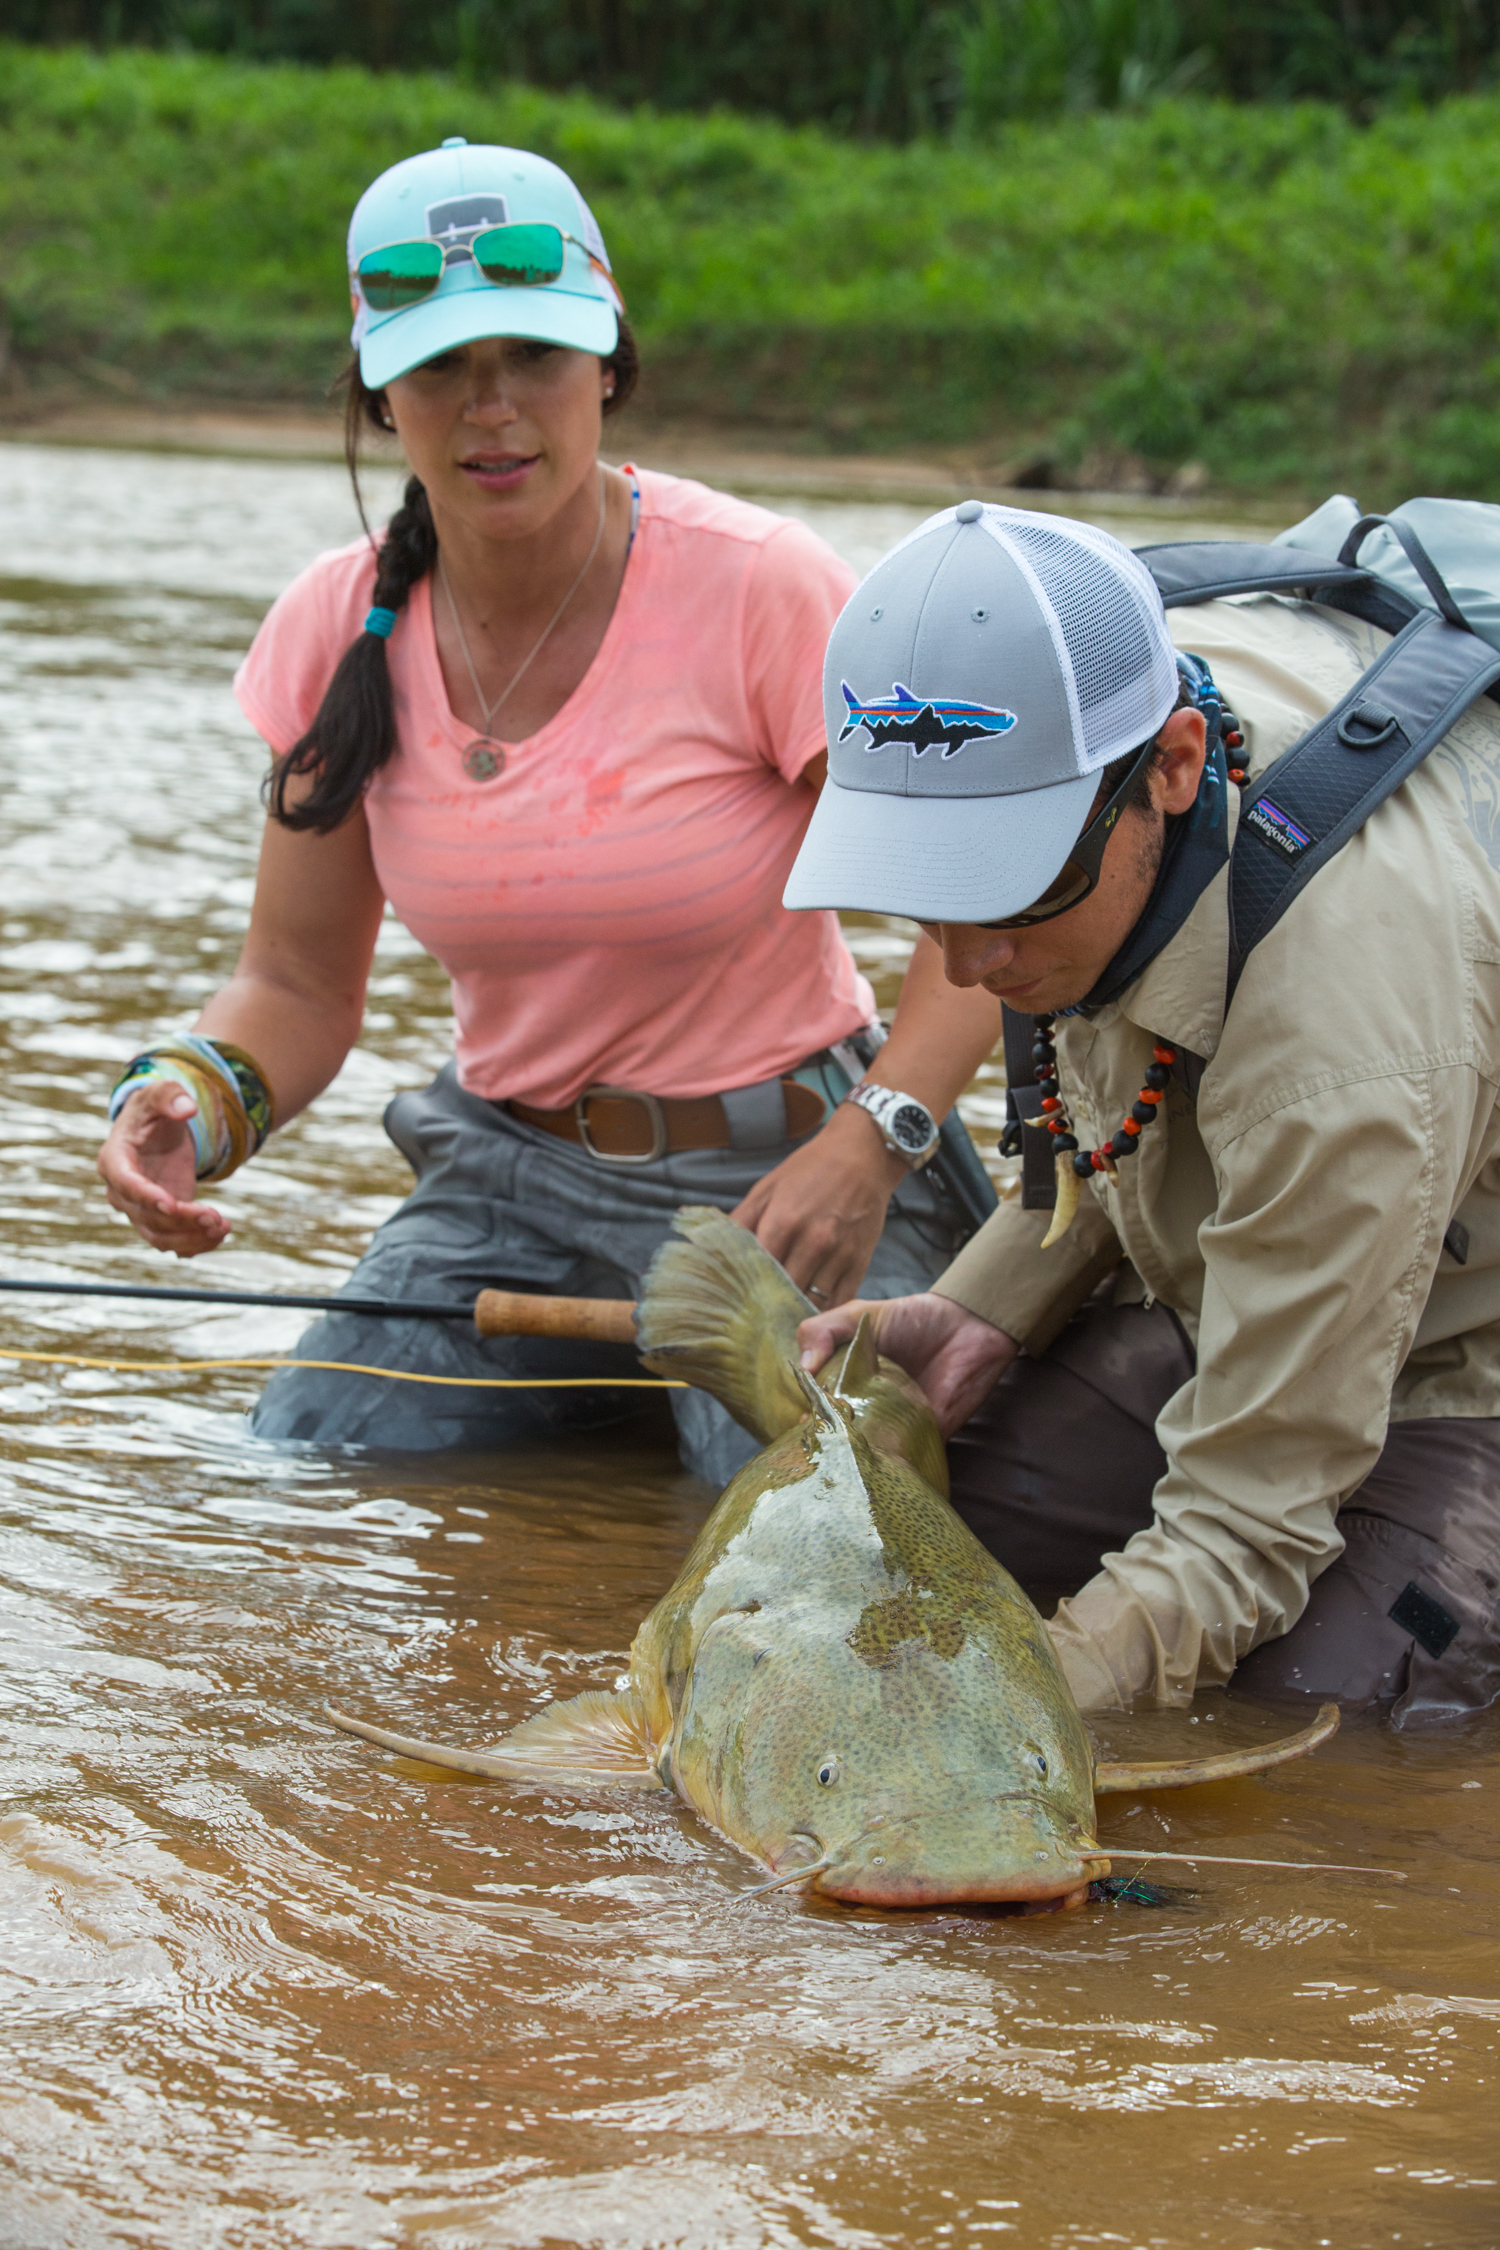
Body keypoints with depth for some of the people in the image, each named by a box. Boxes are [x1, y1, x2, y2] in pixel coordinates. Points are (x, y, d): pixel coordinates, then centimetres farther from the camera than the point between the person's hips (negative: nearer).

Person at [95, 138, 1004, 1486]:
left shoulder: (758, 589, -17)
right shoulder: (339, 630, -3)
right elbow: (299, 986, 3)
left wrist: (869, 1143, -30)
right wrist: (197, 1097, -20)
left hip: (781, 1164, -4)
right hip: (514, 1176, 4)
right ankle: (605, 1378, 16)